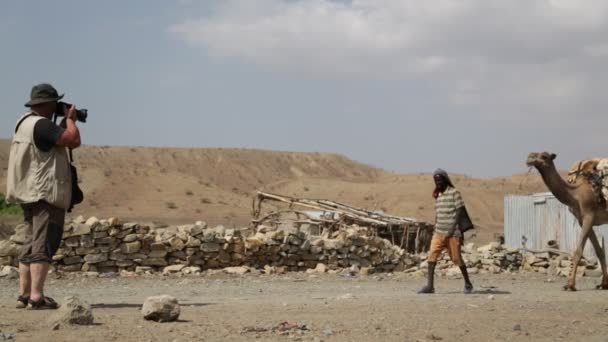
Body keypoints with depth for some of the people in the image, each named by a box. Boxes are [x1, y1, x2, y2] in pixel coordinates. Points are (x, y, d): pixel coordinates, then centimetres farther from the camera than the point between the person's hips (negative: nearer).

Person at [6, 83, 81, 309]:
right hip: (46, 193, -10)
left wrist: (65, 121, 16)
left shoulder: (25, 123, 16)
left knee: (33, 244, 14)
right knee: (44, 245, -11)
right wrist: (70, 119, -3)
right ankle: (36, 297, -14)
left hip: (30, 194, 10)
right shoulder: (41, 124, -16)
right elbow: (74, 141, -20)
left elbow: (59, 141, 25)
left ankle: (24, 295, 14)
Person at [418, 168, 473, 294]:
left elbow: (459, 212, -10)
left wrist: (452, 230, -17)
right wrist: (435, 229, 15)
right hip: (438, 233, 5)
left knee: (457, 259, 2)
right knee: (431, 256, -10)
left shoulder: (454, 193, -6)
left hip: (452, 233, -5)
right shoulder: (437, 195, 13)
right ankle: (430, 286, -13)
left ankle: (468, 283, 20)